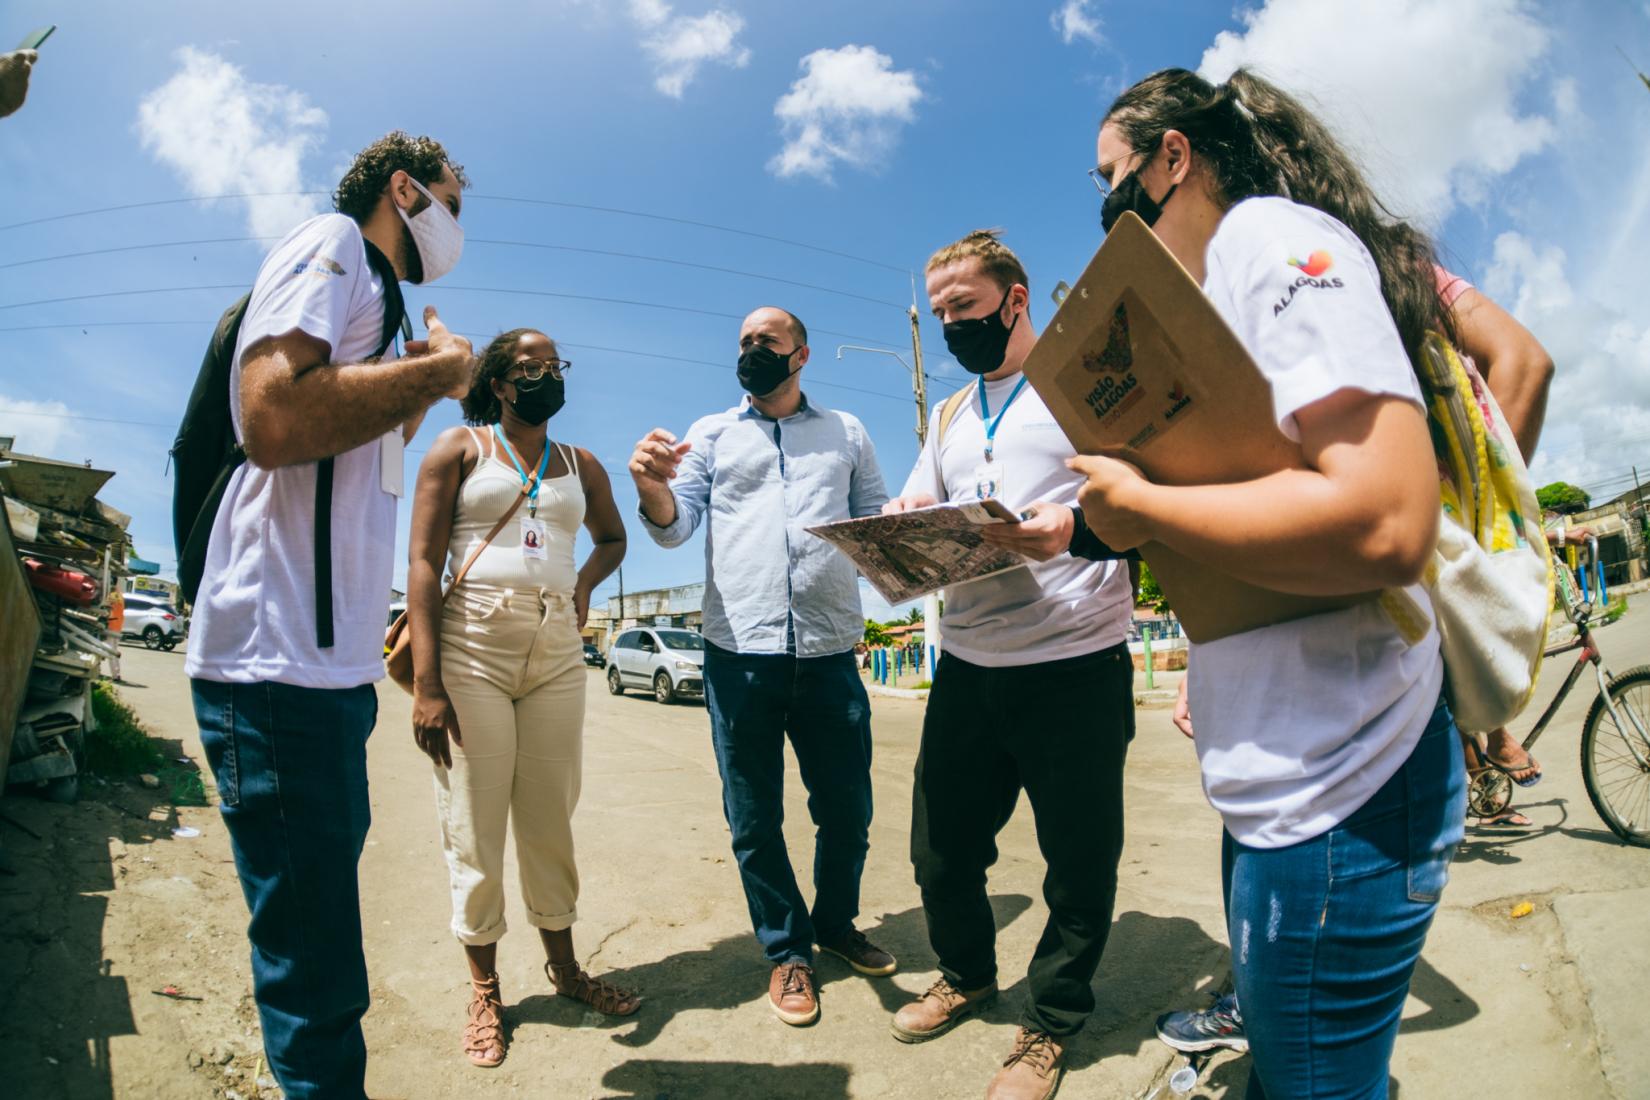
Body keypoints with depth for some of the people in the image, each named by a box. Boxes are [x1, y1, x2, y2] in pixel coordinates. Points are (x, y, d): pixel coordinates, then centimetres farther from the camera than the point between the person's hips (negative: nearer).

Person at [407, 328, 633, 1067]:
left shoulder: (581, 465, 15)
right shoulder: (459, 449, 5)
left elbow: (613, 538, 31)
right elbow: (423, 562, -4)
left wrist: (586, 581, 8)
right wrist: (425, 683, -13)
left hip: (557, 652, 3)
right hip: (472, 647, -3)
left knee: (550, 818, 9)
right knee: (474, 823, 2)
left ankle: (563, 965, 24)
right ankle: (484, 989, 17)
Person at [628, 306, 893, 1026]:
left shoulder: (846, 433, 16)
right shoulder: (712, 433, 14)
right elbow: (677, 525, 4)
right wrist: (652, 487, -18)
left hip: (829, 651, 1)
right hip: (739, 651, 0)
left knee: (848, 811, 9)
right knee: (754, 818, 7)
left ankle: (836, 923, 35)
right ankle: (786, 949, 27)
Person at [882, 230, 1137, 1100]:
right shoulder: (948, 419, 19)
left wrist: (1079, 524, -28)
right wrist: (903, 525, -6)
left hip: (1075, 668, -5)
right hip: (968, 670, 6)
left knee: (1079, 866, 8)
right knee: (941, 851, 14)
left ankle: (1049, 1025, 31)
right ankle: (966, 976, 41)